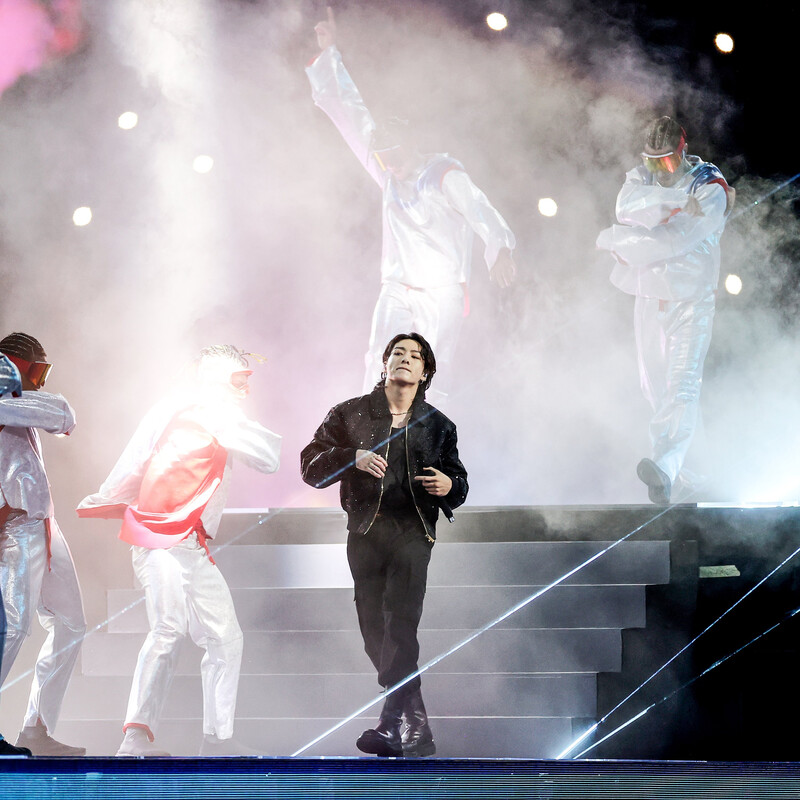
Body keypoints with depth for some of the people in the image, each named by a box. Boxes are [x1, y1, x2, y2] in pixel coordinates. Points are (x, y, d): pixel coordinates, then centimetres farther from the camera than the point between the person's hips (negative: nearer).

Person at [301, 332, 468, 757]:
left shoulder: (437, 426, 13)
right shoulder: (350, 414, 10)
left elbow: (458, 482, 21)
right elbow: (311, 465, 4)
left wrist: (450, 486, -3)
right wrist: (352, 458, -13)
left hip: (412, 534, -1)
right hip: (365, 533, 2)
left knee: (400, 625, -16)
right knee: (374, 632, 2)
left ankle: (392, 723, -18)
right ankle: (415, 723, 13)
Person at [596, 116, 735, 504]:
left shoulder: (711, 189, -14)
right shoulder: (643, 176, 3)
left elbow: (674, 240, -24)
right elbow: (628, 207, -20)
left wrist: (617, 240, -15)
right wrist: (677, 199, -30)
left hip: (690, 301, -6)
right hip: (648, 299, 6)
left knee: (683, 386, -21)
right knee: (656, 390, 10)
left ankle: (666, 466, -40)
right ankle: (681, 477, 20)